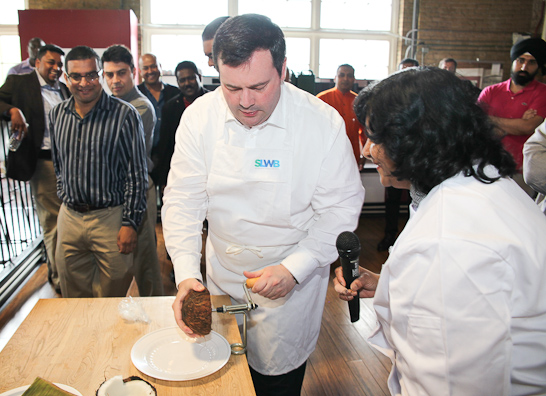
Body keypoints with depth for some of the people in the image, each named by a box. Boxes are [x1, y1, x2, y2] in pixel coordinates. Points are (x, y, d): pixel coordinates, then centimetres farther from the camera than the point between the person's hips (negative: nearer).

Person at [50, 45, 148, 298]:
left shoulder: (124, 114, -11)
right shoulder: (57, 114, 6)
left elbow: (137, 174, -11)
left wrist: (130, 223, -13)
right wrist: (66, 198, 13)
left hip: (110, 217, -4)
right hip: (69, 216, 5)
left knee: (112, 294, 9)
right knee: (73, 295, 17)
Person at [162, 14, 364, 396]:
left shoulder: (323, 122, -19)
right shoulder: (199, 117, -12)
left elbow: (341, 207, -12)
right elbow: (183, 199, -7)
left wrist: (294, 268, -22)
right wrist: (186, 272, -18)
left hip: (291, 285, -2)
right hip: (222, 278, 3)